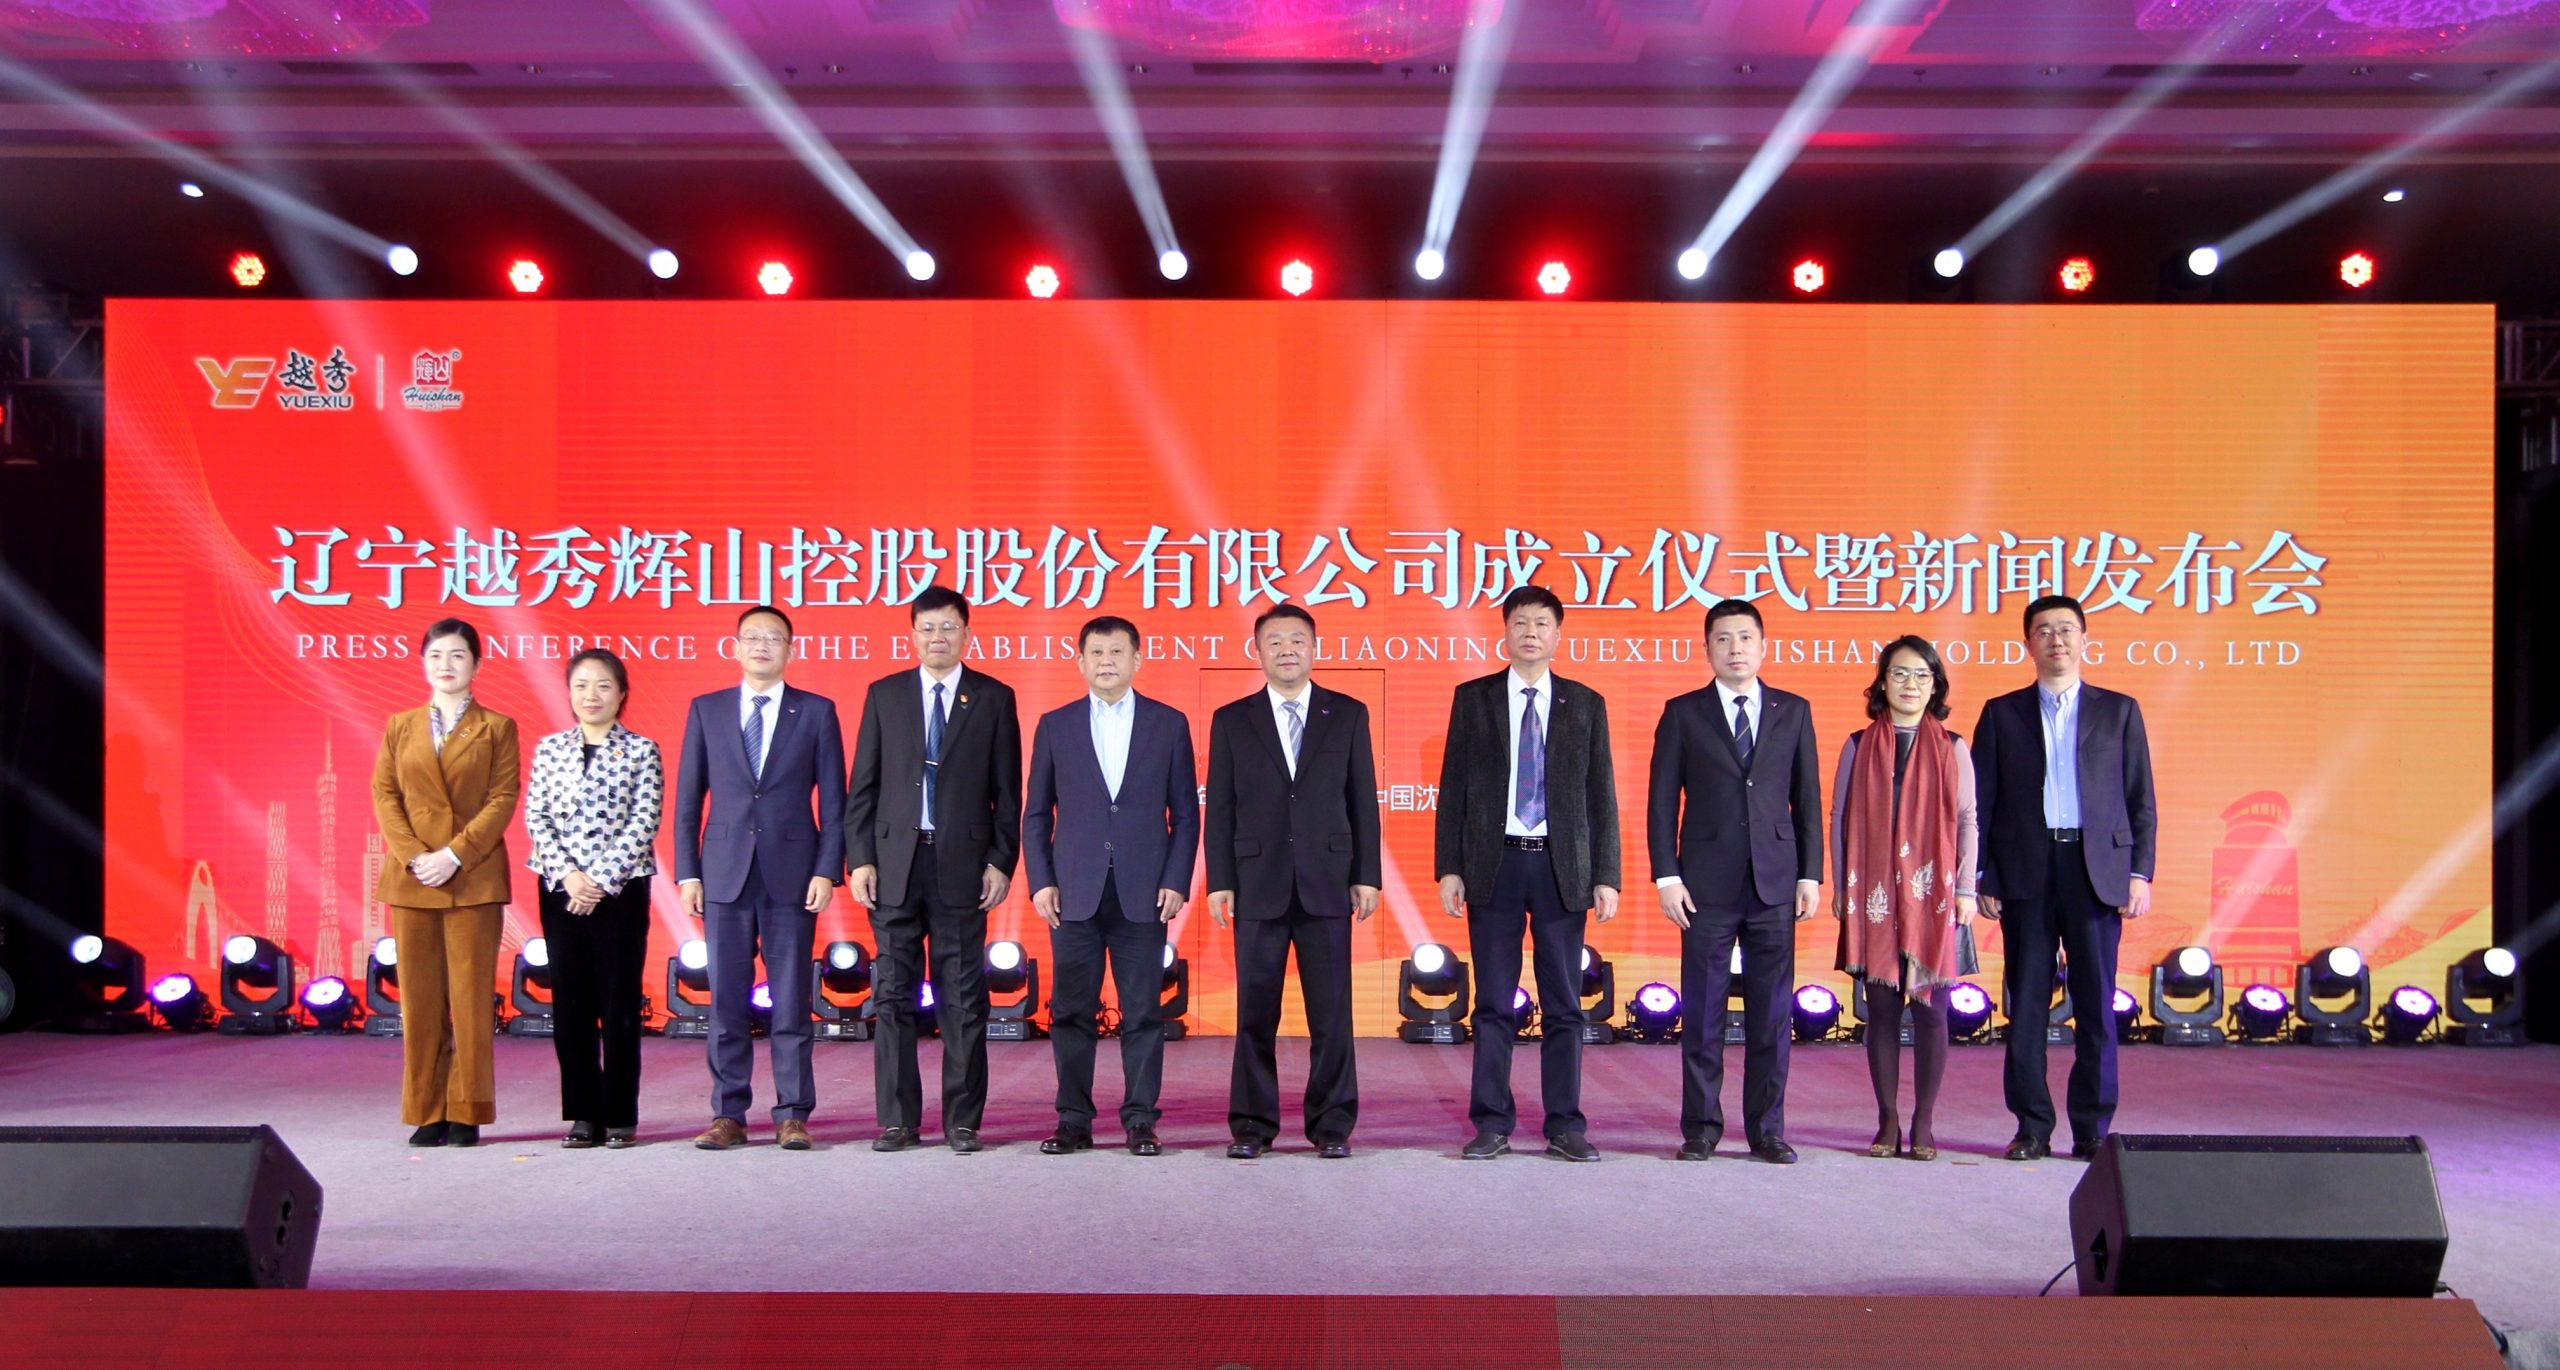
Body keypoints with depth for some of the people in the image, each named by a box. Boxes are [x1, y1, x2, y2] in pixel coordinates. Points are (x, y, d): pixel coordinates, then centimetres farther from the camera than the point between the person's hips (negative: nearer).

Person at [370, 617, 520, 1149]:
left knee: (471, 999, -2)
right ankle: (427, 1113, 10)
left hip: (474, 880, -3)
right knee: (419, 999, 3)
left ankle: (466, 1114, 4)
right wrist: (414, 856, -8)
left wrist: (454, 855, -13)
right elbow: (384, 795, 6)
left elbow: (503, 800, -3)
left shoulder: (497, 728, 5)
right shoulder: (400, 727, 13)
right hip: (411, 881, 3)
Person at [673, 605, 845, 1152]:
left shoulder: (817, 712, 6)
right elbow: (688, 800, 10)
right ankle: (728, 1115, 11)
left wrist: (827, 870, -5)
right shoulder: (706, 711, 10)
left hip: (792, 874, -1)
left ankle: (793, 1116, 8)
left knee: (791, 1004, 1)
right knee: (726, 1003, 4)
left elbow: (833, 801, 4)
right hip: (725, 875, 1)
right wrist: (688, 873, 3)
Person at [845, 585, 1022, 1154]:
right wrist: (860, 859, 0)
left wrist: (1001, 862, -3)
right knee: (893, 996, 4)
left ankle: (962, 1121, 9)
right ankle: (897, 1120, 12)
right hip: (895, 861, 1)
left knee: (964, 999, 2)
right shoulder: (884, 695, 9)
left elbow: (1007, 791, 4)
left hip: (963, 864, -1)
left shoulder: (993, 698, 6)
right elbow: (863, 786, 8)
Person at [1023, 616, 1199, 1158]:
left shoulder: (1169, 724, 7)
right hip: (1074, 891, 1)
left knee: (1143, 1012, 1)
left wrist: (1176, 882, -3)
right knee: (1071, 1011, 3)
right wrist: (1041, 881, 0)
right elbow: (1036, 813, 10)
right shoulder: (1055, 725, 9)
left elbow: (1185, 812, 6)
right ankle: (1073, 1120, 12)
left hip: (1143, 891, -1)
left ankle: (1140, 1120, 9)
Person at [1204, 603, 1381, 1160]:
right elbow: (1220, 808, 6)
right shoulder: (1232, 720, 7)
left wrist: (1367, 876, 1)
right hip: (1258, 884, 0)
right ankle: (1252, 1125, 12)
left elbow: (1363, 799, 6)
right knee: (1255, 1014, 3)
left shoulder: (1348, 714, 8)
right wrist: (1219, 881, -1)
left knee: (1331, 1012, 2)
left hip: (1326, 883, 0)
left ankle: (1332, 1125, 11)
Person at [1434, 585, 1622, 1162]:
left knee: (1564, 1004, 4)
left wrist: (1606, 876, -1)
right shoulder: (1472, 699, 6)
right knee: (1494, 1003, 4)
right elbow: (1453, 788, 5)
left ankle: (1565, 1126, 10)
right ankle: (1491, 1124, 10)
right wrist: (1449, 868, -2)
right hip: (1494, 864, 0)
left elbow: (1601, 796, 6)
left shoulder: (1585, 704, 7)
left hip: (1562, 867, 1)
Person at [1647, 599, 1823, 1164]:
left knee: (1772, 1010, 4)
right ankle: (1701, 1128, 12)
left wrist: (1810, 874, 3)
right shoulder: (1683, 713, 5)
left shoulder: (1793, 711, 10)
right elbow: (1663, 801, 2)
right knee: (1702, 1011, 2)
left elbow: (1807, 798, 10)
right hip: (1707, 884, -1)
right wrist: (1667, 875, -5)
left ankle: (1767, 1129, 13)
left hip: (1775, 884, 2)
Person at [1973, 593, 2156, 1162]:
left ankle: (2093, 1129, 9)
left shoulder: (2119, 710, 11)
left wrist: (2141, 873, -1)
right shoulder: (2002, 713, 10)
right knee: (2026, 1004, 2)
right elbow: (1982, 801, 7)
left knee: (2096, 1004, 1)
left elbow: (2141, 800, 9)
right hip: (2025, 873, 0)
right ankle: (2033, 1128, 9)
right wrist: (1982, 876, -1)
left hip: (2098, 870, 0)